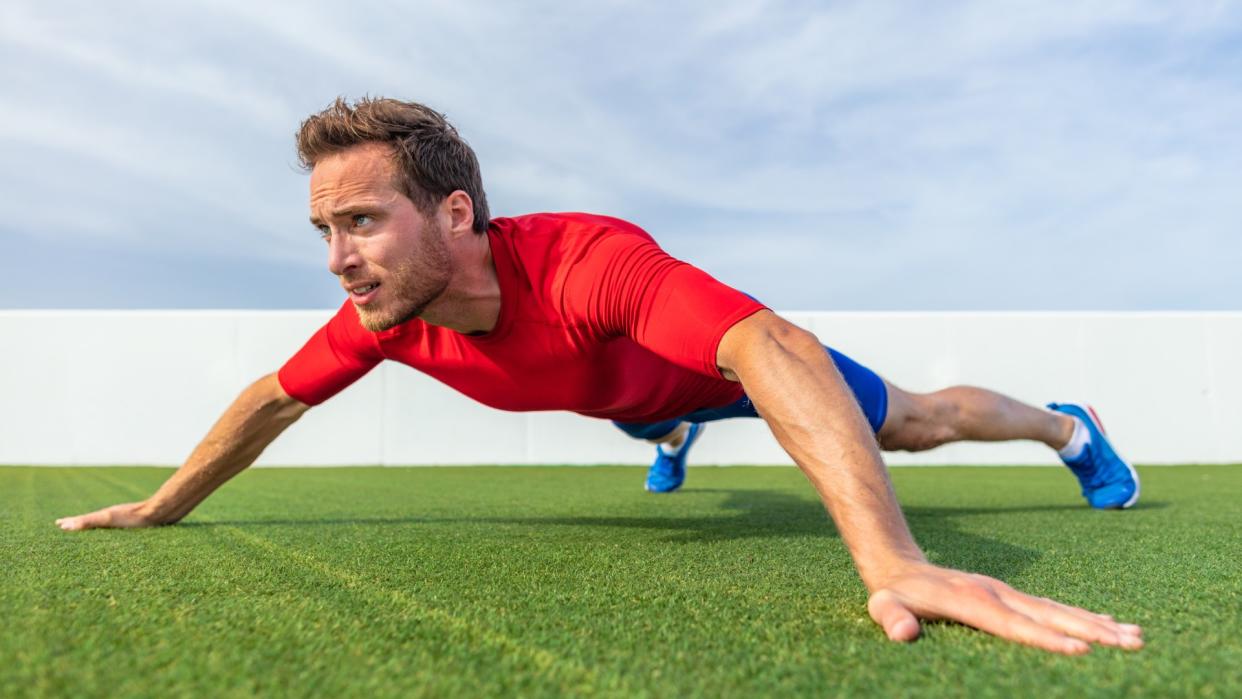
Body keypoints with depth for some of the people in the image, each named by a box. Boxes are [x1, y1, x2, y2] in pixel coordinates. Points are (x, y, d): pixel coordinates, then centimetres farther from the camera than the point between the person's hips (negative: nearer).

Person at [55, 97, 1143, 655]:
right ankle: (678, 442, 80)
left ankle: (1065, 426, 44)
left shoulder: (584, 260, -49)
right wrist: (163, 508, -2)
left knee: (913, 422, 15)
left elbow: (773, 350, -60)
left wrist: (897, 565, -70)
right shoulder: (386, 313, -28)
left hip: (739, 360, -4)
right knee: (658, 419, 41)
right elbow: (274, 397, -11)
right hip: (639, 393, 5)